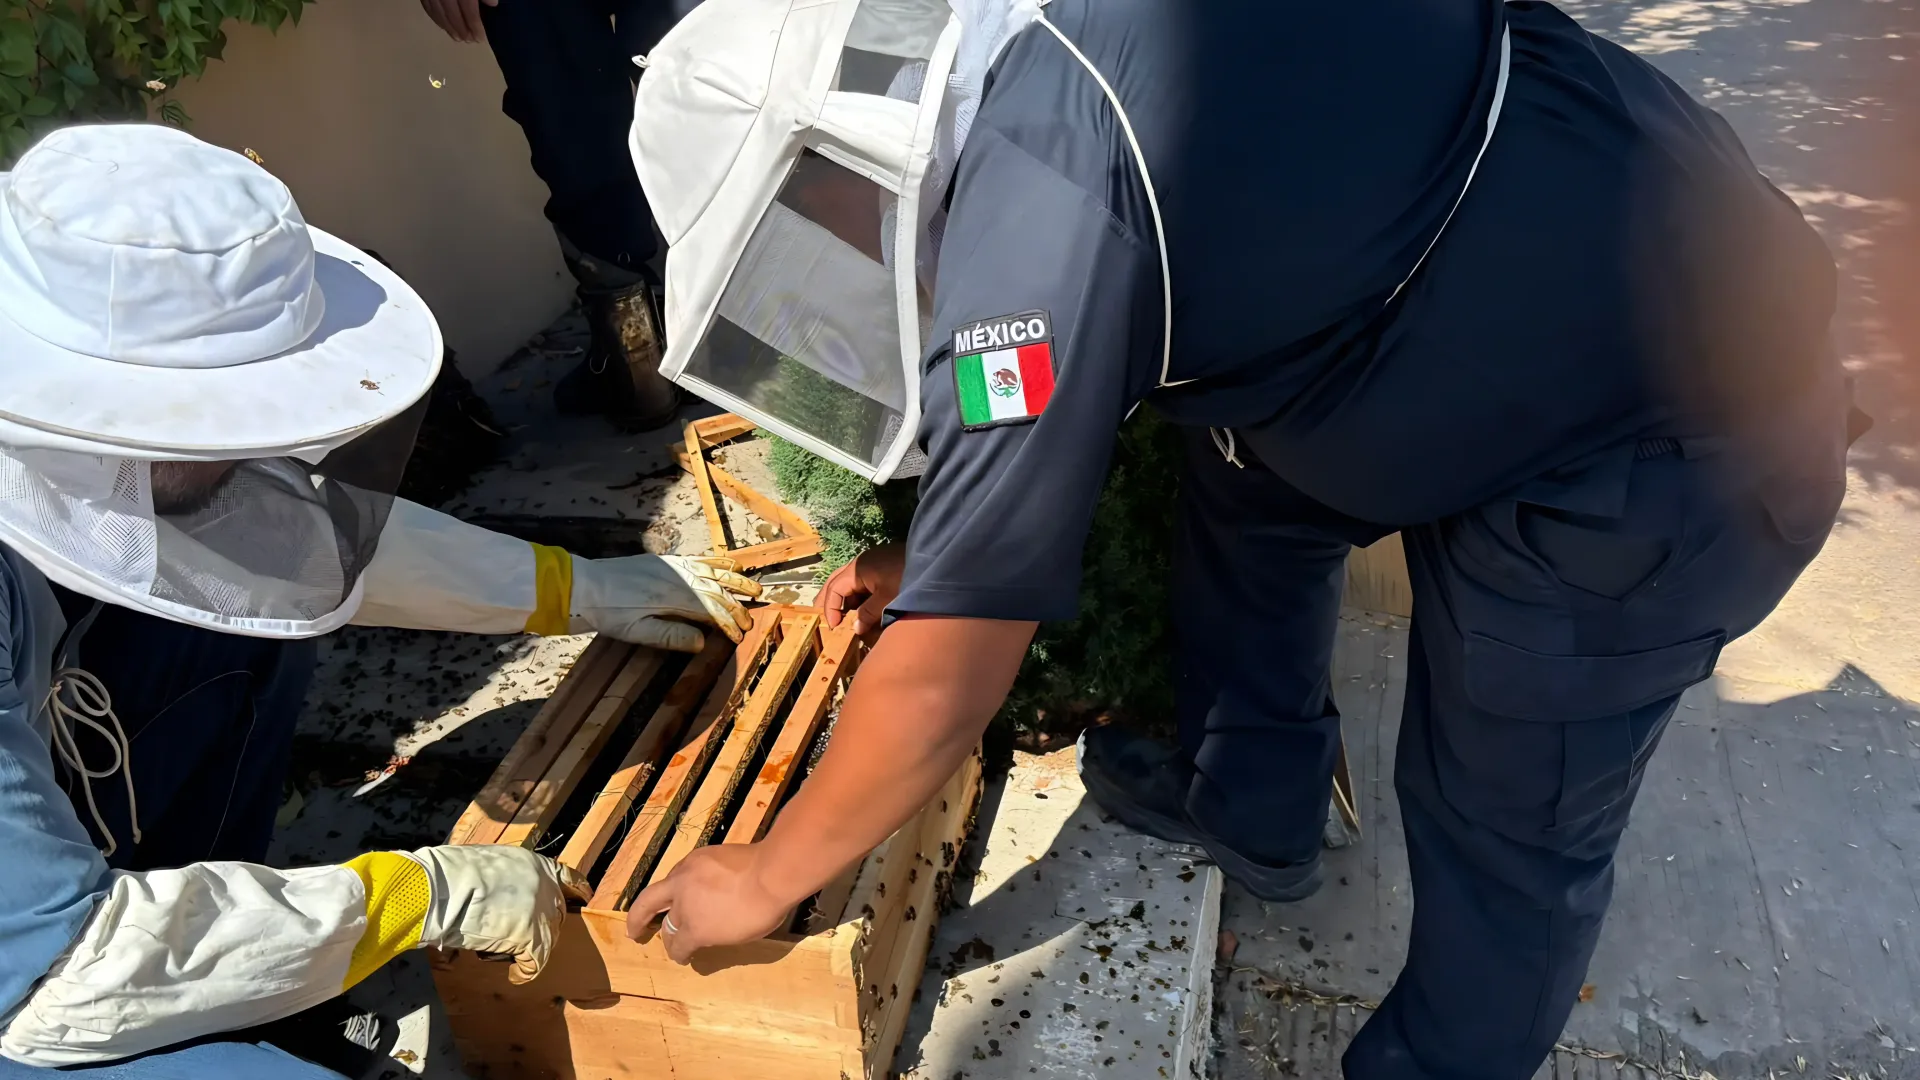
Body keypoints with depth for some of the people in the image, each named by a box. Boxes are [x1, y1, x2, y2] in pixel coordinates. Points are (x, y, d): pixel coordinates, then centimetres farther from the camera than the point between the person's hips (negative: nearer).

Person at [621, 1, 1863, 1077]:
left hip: (1666, 456, -9)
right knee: (1246, 483, 20)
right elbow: (1054, 409, 16)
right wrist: (932, 550, 21)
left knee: (1507, 827, 6)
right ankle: (1253, 809, 37)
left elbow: (945, 685, -21)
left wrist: (765, 877, -5)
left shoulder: (1040, 193, -28)